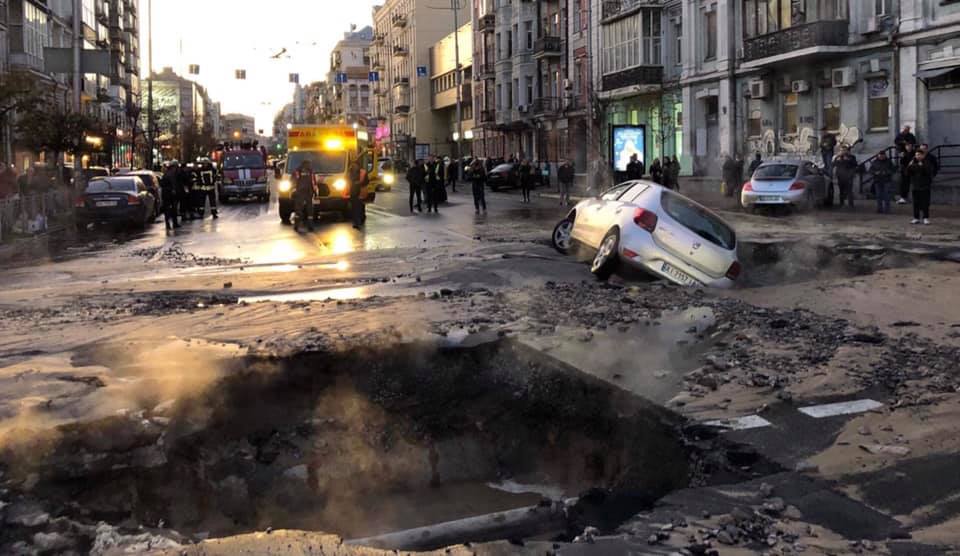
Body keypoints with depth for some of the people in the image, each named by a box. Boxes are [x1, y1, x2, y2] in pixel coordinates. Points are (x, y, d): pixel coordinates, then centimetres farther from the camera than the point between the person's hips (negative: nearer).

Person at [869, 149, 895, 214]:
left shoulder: (889, 161, 2)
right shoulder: (875, 162, 6)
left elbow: (894, 170, 1)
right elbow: (871, 171, 7)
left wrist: (887, 172, -17)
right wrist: (875, 173, -14)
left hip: (887, 181, -2)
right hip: (878, 181, 2)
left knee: (887, 196, -8)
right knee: (879, 195, 5)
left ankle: (886, 210, -5)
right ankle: (879, 209, 14)